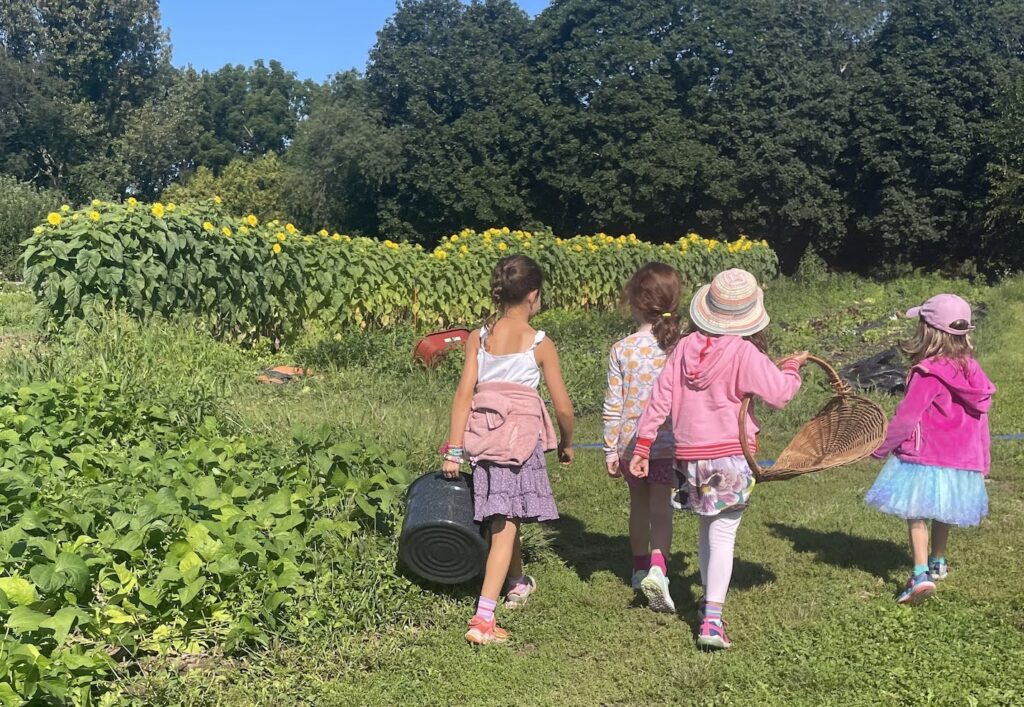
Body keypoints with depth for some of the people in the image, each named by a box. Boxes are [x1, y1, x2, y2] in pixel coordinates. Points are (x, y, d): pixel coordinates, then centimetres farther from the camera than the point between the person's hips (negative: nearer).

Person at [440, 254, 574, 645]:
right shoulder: (540, 343, -4)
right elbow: (563, 406, -2)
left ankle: (517, 584, 46)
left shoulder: (478, 338, 3)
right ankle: (483, 617, -8)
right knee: (506, 523, -1)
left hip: (481, 434, 4)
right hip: (522, 434, -4)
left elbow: (464, 393, -4)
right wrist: (566, 443, 16)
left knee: (502, 514, 23)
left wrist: (454, 450, -3)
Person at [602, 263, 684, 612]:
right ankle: (657, 567, -14)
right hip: (668, 442, -1)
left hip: (631, 441, 1)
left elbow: (613, 405, -6)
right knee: (661, 507, 6)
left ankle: (640, 567, 34)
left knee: (639, 504, 19)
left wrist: (610, 448, 3)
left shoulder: (622, 349, -9)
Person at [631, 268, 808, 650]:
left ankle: (708, 600, 37)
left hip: (691, 454, 5)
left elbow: (659, 399, 1)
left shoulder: (685, 347, 1)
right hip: (732, 454, -5)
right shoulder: (744, 352, -13)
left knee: (706, 526, 21)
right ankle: (712, 619, -4)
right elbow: (779, 393, -12)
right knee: (723, 533, -1)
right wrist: (792, 368, 10)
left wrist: (642, 447, 6)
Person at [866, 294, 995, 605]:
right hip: (962, 460, 7)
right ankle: (938, 564, 39)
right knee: (942, 513, 23)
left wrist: (881, 448, -1)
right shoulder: (972, 370, 1)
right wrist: (983, 462, 20)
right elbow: (981, 420, 10)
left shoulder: (927, 374, -19)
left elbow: (906, 417, -16)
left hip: (925, 458, -7)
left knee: (916, 514, 0)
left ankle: (920, 575, -11)